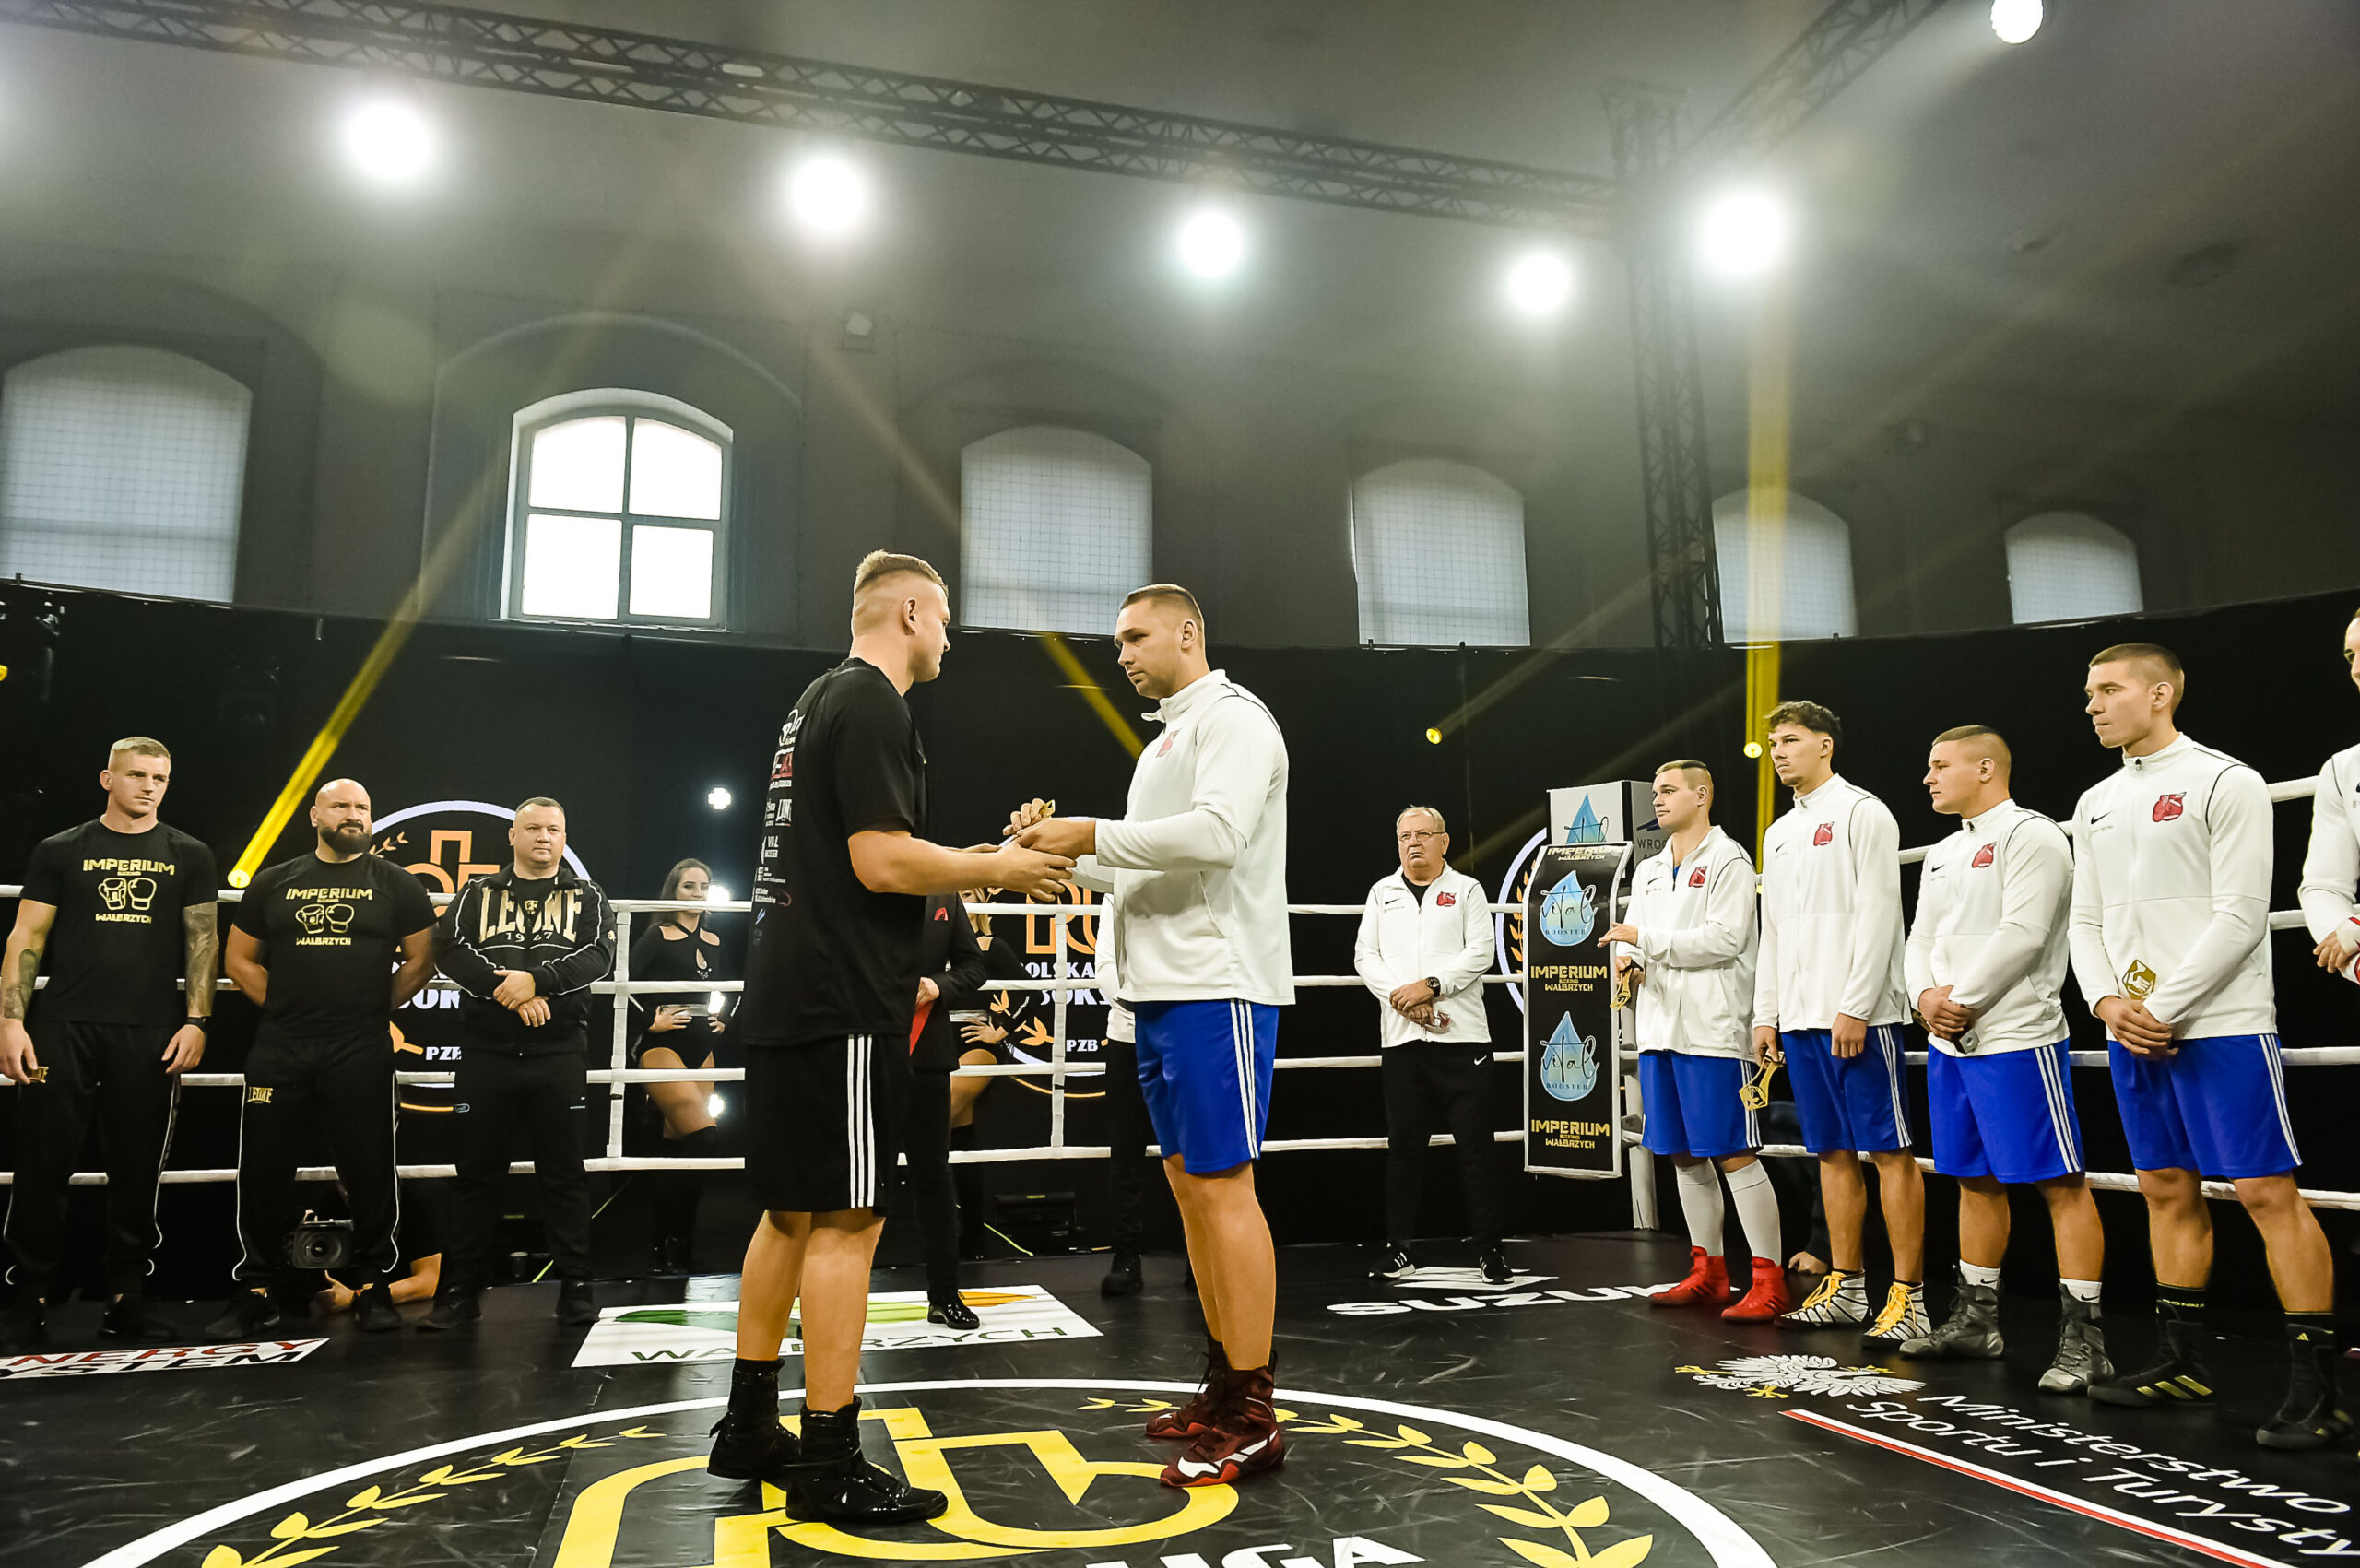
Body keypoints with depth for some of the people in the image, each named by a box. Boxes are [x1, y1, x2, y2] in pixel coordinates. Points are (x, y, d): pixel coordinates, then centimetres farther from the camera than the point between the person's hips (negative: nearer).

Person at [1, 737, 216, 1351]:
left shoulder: (188, 856, 10)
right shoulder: (60, 851, 8)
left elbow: (201, 942, 6)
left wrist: (196, 1021, -4)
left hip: (150, 1035, 1)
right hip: (63, 1026, 0)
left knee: (138, 1170, 5)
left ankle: (127, 1299, 15)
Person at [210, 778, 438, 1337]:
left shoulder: (396, 884, 6)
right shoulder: (273, 883, 12)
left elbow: (420, 959, 6)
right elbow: (239, 958, 15)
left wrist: (378, 1008, 0)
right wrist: (281, 1004, 4)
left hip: (362, 1050, -2)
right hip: (280, 1048, 2)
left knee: (370, 1170, 0)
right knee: (263, 1170, 5)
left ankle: (374, 1287, 12)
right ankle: (257, 1291, 18)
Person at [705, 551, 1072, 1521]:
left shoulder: (818, 702, 19)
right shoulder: (873, 707, -12)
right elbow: (883, 861, -20)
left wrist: (982, 859, 20)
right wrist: (994, 870, -6)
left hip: (783, 999, 10)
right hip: (840, 1006, -10)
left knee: (790, 1213, 16)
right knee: (844, 1223, -4)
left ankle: (749, 1431, 26)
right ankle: (829, 1466, 4)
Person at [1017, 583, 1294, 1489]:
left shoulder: (1231, 717, -7)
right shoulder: (1165, 742, 23)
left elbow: (1217, 834, -23)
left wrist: (1097, 836, -18)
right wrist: (1070, 848, 9)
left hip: (1218, 986, -10)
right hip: (1163, 989, 10)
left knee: (1222, 1185, -9)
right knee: (1189, 1185, 12)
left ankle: (1253, 1420, -2)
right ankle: (1223, 1389, 22)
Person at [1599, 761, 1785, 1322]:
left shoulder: (1728, 860, -4)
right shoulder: (1649, 871, 19)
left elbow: (1725, 938, -15)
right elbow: (1630, 933, 19)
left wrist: (1646, 939, -14)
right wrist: (1625, 959, -4)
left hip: (1712, 1030, -8)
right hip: (1659, 1029, 8)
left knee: (1735, 1156, -7)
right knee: (1685, 1158, 12)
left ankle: (1769, 1281, -1)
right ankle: (1708, 1274, 22)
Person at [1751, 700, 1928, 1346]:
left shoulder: (1861, 812, -4)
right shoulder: (1778, 833, 19)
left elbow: (1878, 913, -12)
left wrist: (1855, 1006, -18)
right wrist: (1766, 1014, 16)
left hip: (1859, 1016, -8)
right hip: (1801, 1019, 8)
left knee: (1889, 1150, -5)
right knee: (1833, 1152, 11)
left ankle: (1908, 1296, 0)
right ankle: (1845, 1289, 18)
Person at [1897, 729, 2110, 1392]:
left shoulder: (2030, 834, -8)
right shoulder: (1942, 854, 19)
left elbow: (2021, 934, -17)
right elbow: (1920, 939, 17)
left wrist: (1963, 1001, -13)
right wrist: (1927, 996, -2)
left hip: (2016, 1038, -9)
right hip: (1950, 1042, 9)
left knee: (2060, 1182, -5)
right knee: (1975, 1179, 14)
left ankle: (2083, 1338, -2)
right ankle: (1976, 1319, 23)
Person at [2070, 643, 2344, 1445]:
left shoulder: (2225, 782, -6)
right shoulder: (2096, 803, 15)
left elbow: (2240, 918, -12)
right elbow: (2087, 921, 15)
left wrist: (2161, 1008, -14)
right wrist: (2107, 1002, -2)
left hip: (2220, 1026, -7)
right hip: (2133, 1035, 7)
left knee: (2268, 1191, -6)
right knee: (2167, 1190, 12)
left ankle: (2315, 1387, 0)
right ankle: (2182, 1363, 21)